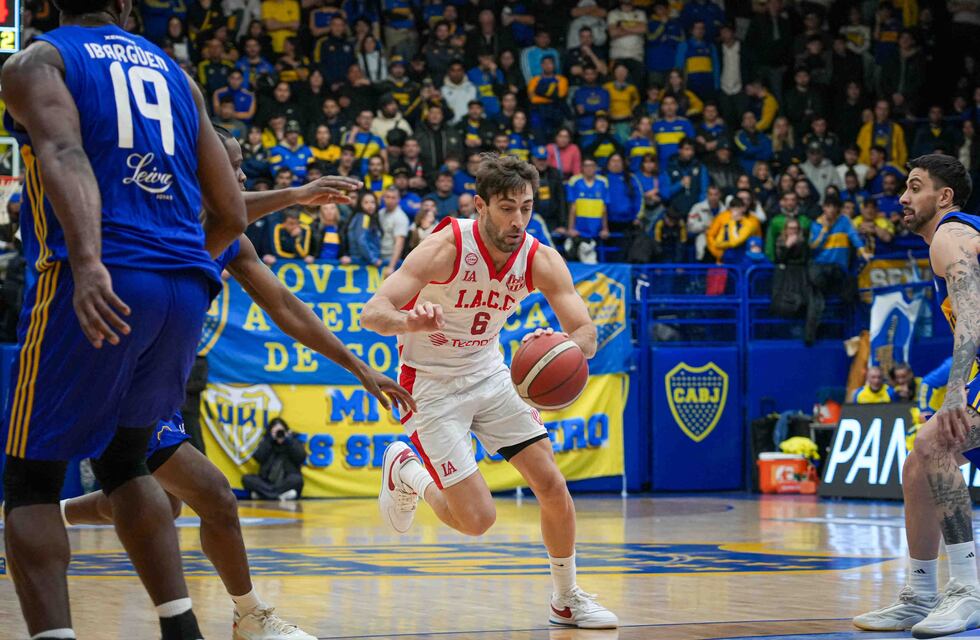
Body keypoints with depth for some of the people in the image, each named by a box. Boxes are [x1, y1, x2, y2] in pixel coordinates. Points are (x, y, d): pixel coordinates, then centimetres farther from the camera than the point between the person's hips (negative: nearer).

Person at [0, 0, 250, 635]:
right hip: (186, 292, 5)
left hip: (99, 287, -5)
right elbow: (231, 215, 18)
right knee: (123, 462, 24)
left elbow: (64, 155, -16)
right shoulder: (176, 75, 22)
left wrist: (88, 262, -31)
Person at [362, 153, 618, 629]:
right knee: (477, 519, -11)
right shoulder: (446, 248, -26)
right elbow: (372, 313, -32)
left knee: (553, 486, -3)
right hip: (432, 386, -5)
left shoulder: (541, 261, -12)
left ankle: (566, 600, 18)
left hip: (490, 374, 5)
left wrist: (566, 347, -41)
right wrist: (410, 322, -55)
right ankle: (405, 472, 19)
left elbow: (586, 334, -16)